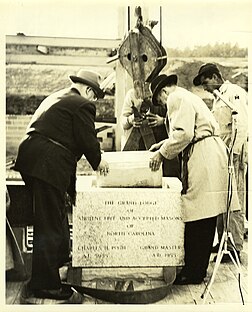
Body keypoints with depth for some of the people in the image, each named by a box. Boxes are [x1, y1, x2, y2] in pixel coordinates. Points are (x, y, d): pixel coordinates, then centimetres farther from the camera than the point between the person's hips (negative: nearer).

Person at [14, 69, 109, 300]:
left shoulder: (54, 98, 24)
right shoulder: (82, 105, -5)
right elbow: (87, 139, -8)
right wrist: (97, 162, 13)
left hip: (31, 159, 10)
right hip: (49, 165, -10)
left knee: (56, 213, 27)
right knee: (50, 224, -4)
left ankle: (60, 256, 47)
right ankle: (43, 284, 3)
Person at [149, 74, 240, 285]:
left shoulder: (176, 98, -4)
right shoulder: (189, 97, 27)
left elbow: (183, 133, -16)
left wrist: (163, 153, -7)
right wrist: (164, 144, 28)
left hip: (203, 156, -10)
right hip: (208, 155, 10)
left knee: (198, 219, -6)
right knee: (204, 219, 10)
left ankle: (194, 273, 0)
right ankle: (196, 269, 16)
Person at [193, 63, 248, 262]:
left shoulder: (235, 93, -7)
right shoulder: (219, 97, 22)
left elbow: (241, 125, -17)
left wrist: (234, 154, -22)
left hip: (233, 155, -9)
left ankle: (235, 247, 0)